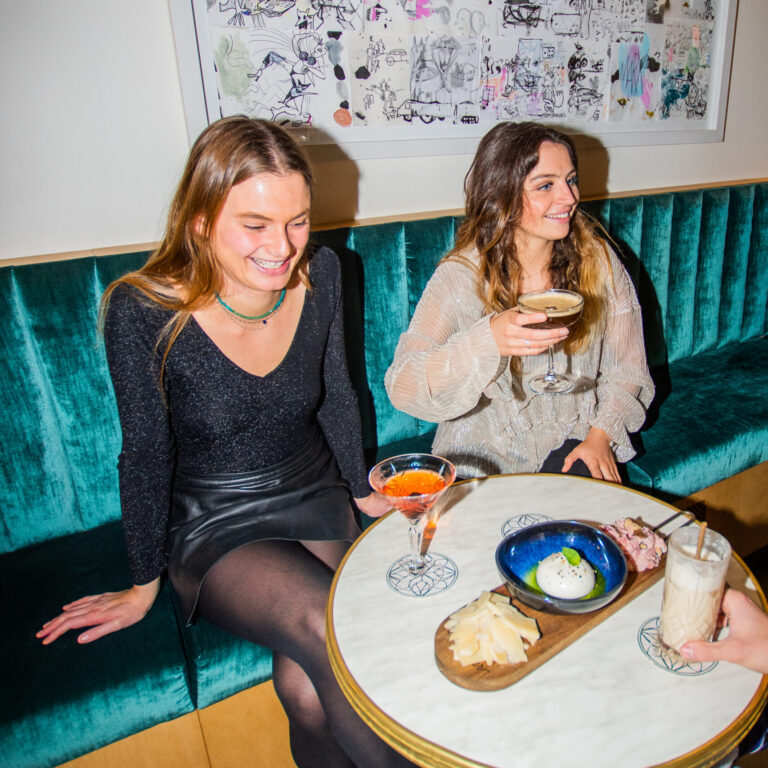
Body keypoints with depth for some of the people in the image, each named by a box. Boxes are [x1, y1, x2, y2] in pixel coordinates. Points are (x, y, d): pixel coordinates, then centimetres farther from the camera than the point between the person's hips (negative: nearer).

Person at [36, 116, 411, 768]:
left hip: (315, 501, 3)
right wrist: (145, 584, 3)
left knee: (308, 690, -19)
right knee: (328, 633, -26)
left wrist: (361, 490, 14)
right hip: (211, 526, -2)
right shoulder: (143, 309, -19)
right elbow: (146, 454, -8)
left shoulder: (320, 272, -9)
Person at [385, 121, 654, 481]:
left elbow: (627, 367, 6)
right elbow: (402, 386, -26)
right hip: (485, 453, -2)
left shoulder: (597, 260, -4)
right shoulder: (460, 275, -14)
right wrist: (489, 340, -40)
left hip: (572, 438, 2)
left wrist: (601, 434, -9)